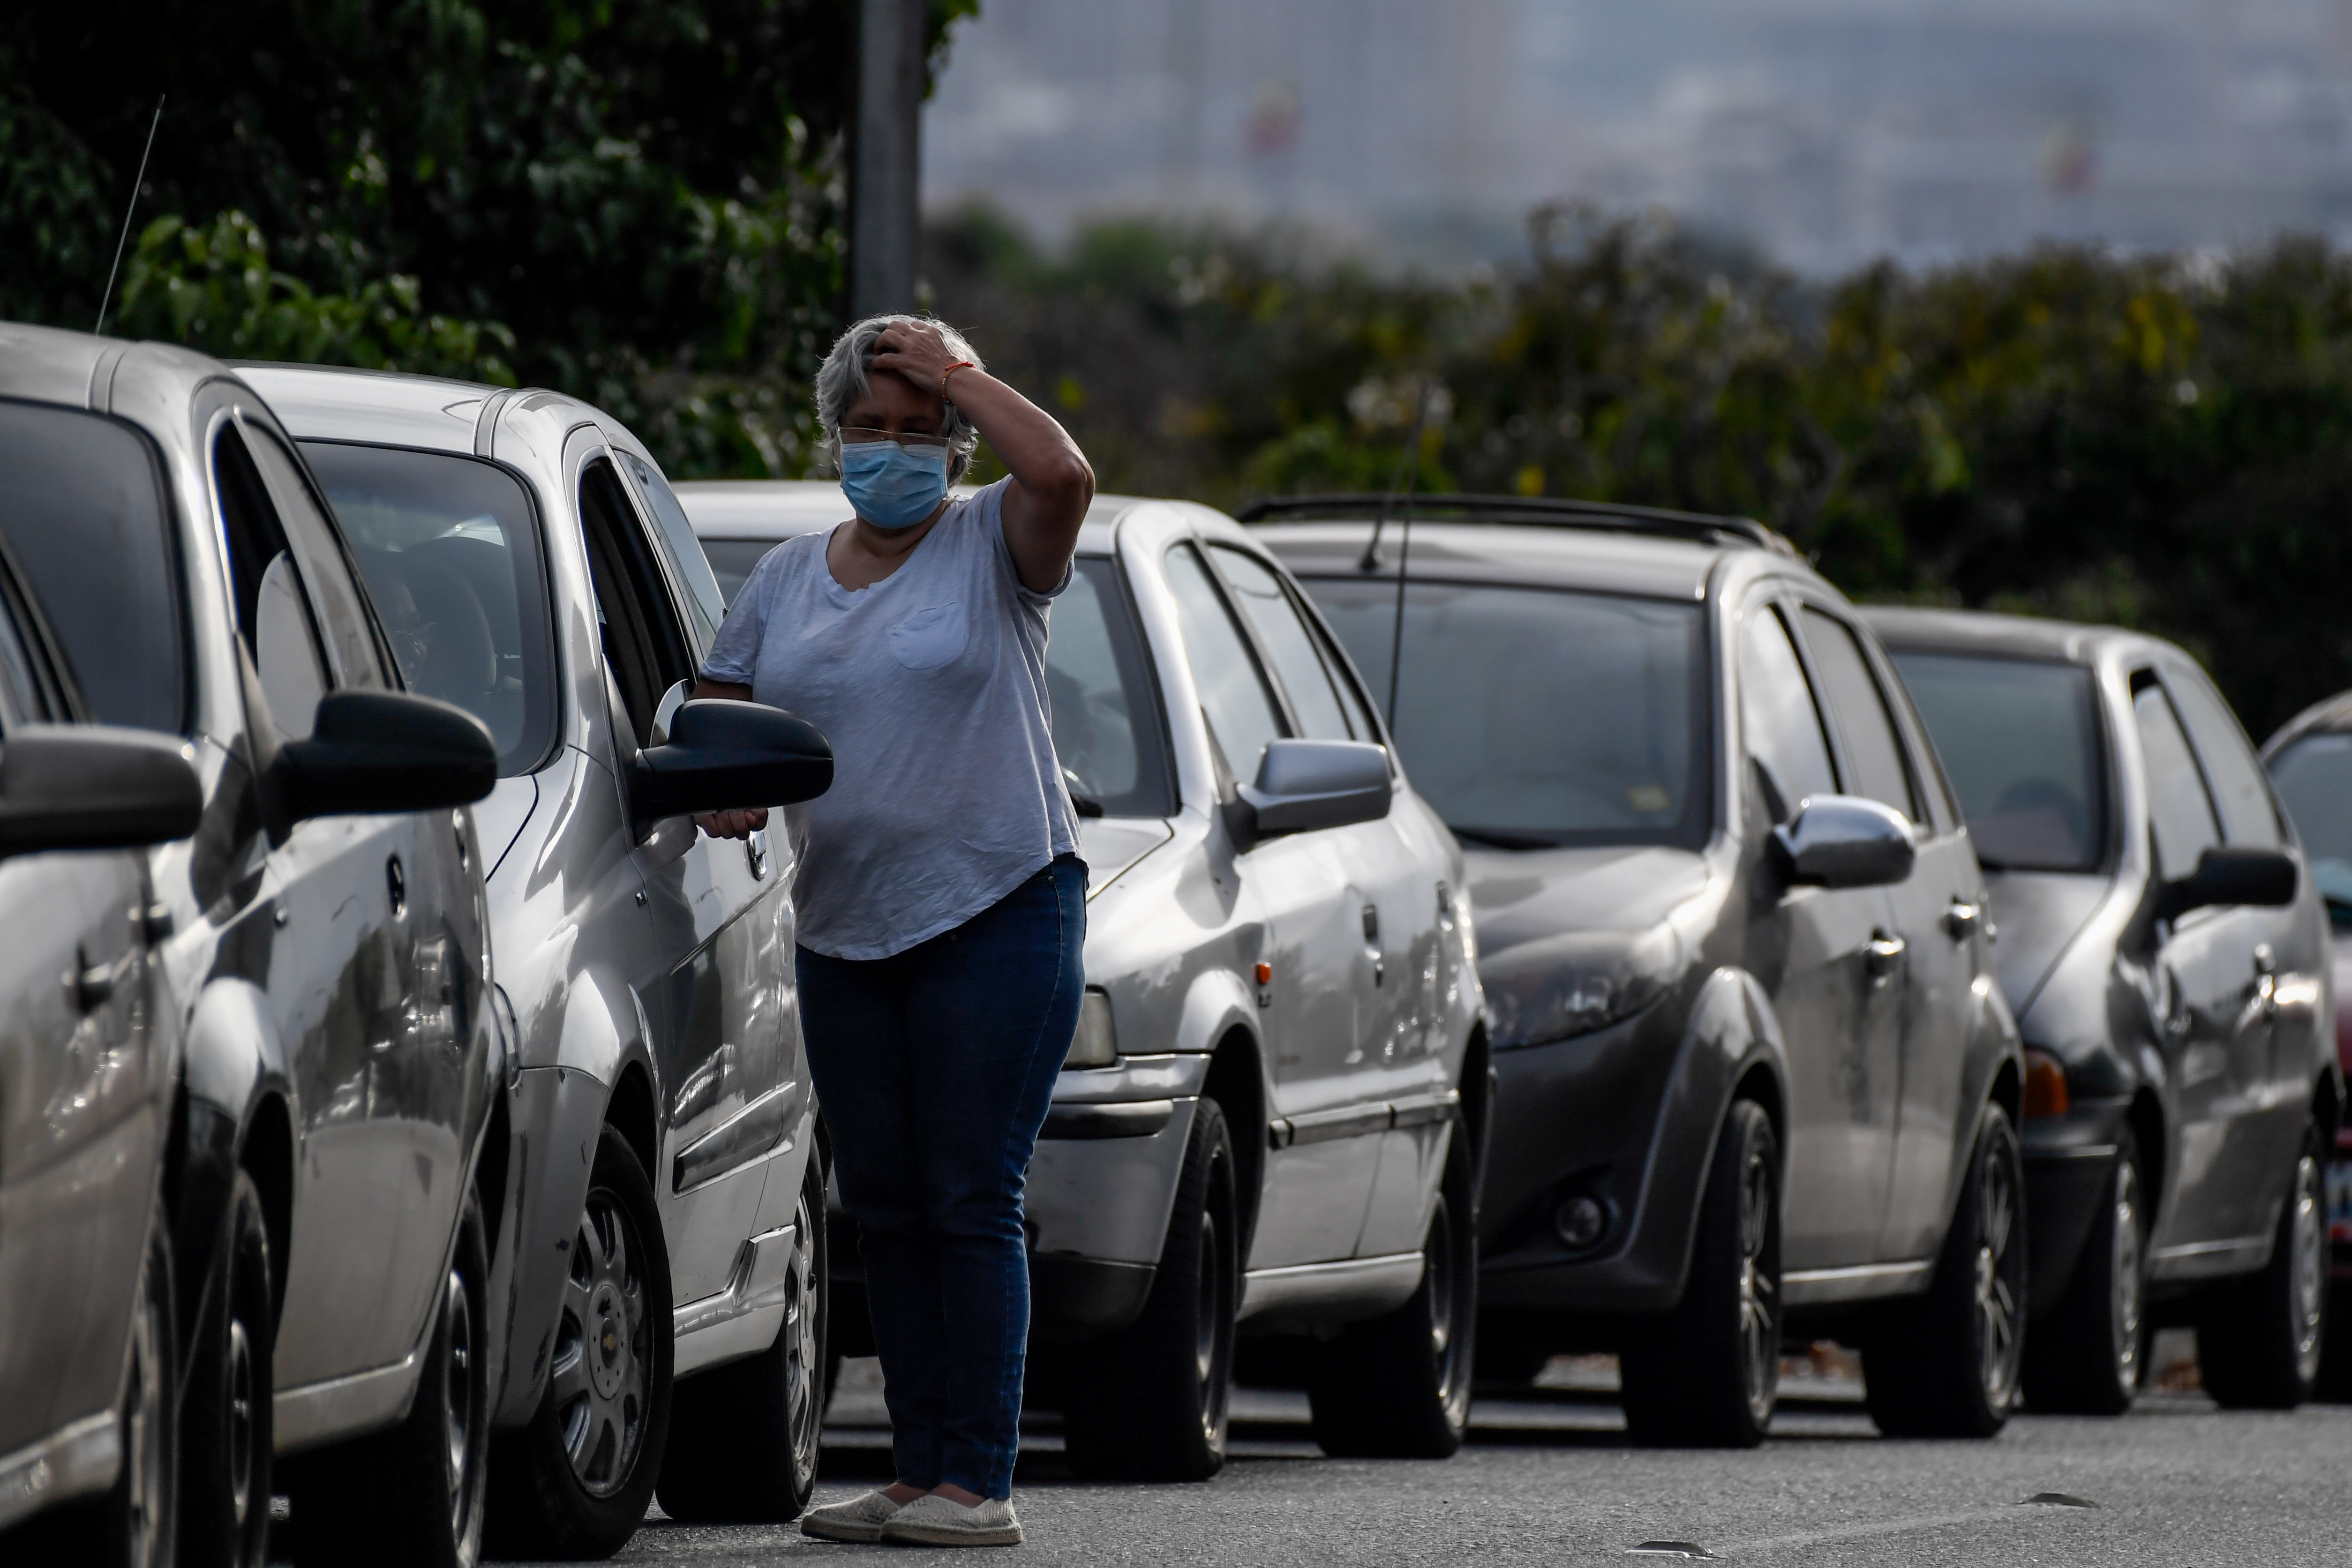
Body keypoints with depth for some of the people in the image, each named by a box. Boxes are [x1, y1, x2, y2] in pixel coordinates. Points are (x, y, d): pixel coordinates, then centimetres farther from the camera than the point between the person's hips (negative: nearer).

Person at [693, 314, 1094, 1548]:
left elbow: (1062, 474, -22)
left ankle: (979, 1483, -9)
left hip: (997, 909, -6)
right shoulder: (790, 576, 15)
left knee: (971, 1203, -9)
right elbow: (714, 708, 19)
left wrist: (958, 374, -10)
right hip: (846, 928, 6)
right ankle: (918, 1474, 11)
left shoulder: (991, 547, -1)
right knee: (885, 1212, 6)